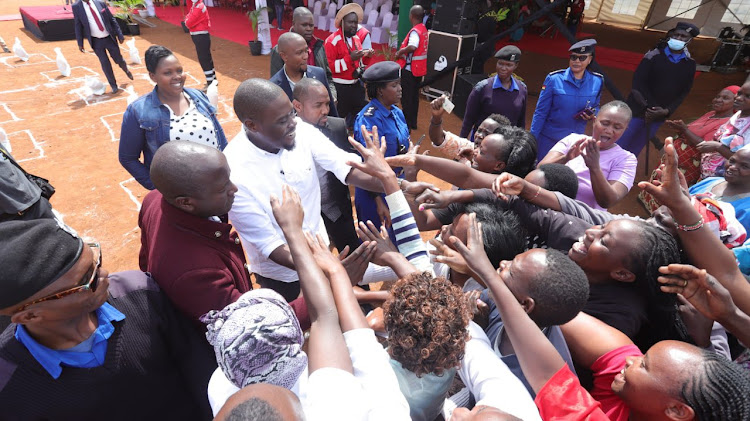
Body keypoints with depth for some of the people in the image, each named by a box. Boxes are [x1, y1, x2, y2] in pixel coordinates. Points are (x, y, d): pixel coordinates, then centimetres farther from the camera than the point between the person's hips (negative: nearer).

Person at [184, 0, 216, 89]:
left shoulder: (199, 7, -17)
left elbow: (188, 23, -18)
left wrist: (187, 19, 0)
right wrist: (188, 19, -4)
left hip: (201, 37, -10)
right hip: (199, 36, 10)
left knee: (204, 60, -7)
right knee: (207, 58, 16)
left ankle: (210, 84, -3)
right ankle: (213, 80, 27)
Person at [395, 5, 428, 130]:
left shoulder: (415, 31, -19)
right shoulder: (423, 29, 9)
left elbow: (412, 46, -36)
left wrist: (400, 52, -21)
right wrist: (403, 51, 4)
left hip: (409, 69, -9)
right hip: (419, 68, 9)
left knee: (406, 97, 1)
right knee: (414, 96, 16)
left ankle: (407, 124, 7)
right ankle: (413, 122, 26)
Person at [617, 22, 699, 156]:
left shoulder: (689, 64, 5)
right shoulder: (654, 55, -6)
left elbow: (684, 91, 6)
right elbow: (638, 82, -12)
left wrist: (667, 111, -10)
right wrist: (648, 107, -17)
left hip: (659, 115, 3)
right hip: (638, 109, -3)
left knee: (634, 150, 11)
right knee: (621, 145, -4)